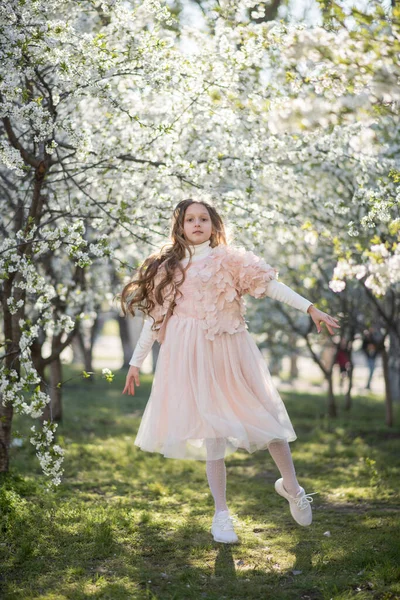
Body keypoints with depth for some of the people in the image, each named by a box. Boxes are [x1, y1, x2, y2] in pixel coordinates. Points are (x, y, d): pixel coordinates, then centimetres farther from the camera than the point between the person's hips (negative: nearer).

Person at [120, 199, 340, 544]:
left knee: (265, 415, -1)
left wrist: (310, 308, -11)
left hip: (230, 351, 0)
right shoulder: (168, 268, 12)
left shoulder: (229, 259, 7)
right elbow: (154, 316, 13)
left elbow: (268, 284, -2)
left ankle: (291, 486, 23)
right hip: (192, 357, 1)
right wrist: (136, 363, 11)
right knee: (212, 431, -2)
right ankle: (222, 514, 8)